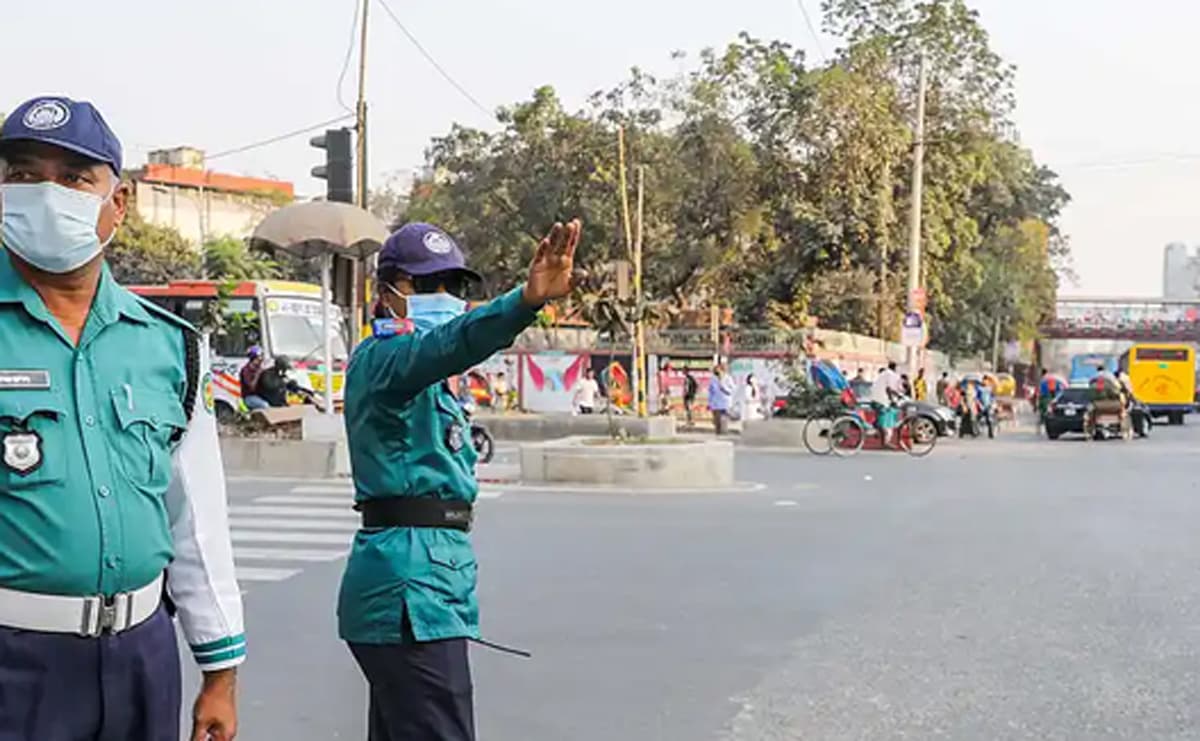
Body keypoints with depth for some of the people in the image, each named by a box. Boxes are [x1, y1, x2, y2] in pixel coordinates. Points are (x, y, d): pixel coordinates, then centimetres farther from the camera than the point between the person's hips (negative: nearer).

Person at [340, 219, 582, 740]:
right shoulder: (383, 359, -13)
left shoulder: (420, 383, 19)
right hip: (414, 586, -10)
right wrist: (527, 301, -50)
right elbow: (446, 344, -34)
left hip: (416, 583, 10)